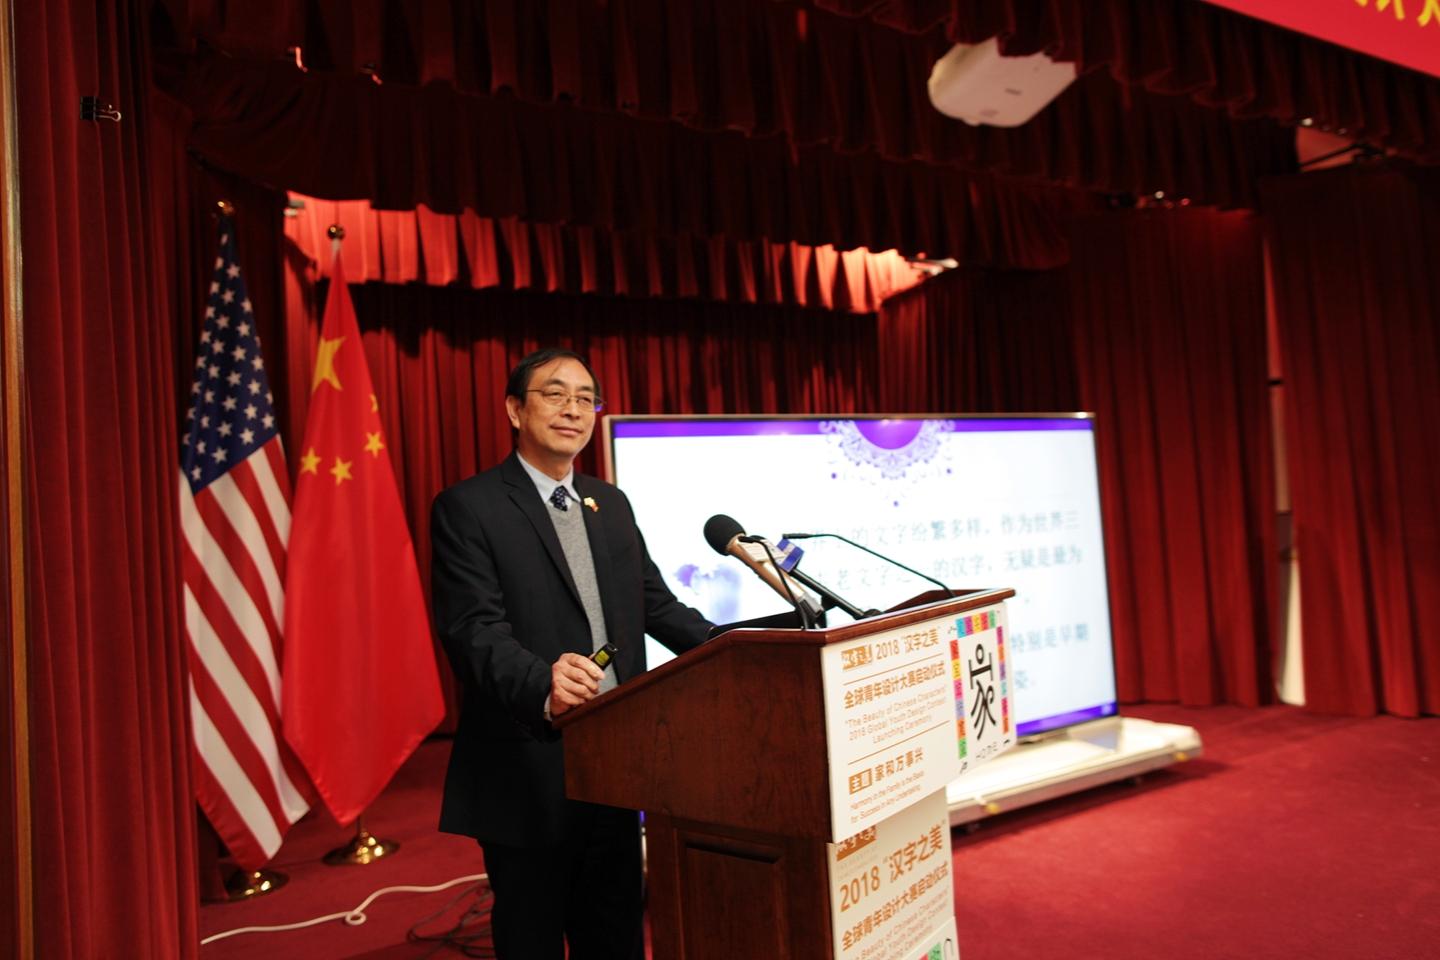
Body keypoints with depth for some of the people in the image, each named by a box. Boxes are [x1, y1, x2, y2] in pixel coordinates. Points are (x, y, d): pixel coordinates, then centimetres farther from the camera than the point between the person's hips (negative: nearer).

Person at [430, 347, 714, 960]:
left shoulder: (611, 504, 12)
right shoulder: (467, 508, -8)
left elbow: (656, 603, 12)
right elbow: (474, 628, -19)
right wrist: (542, 687, -38)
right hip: (528, 772, -6)